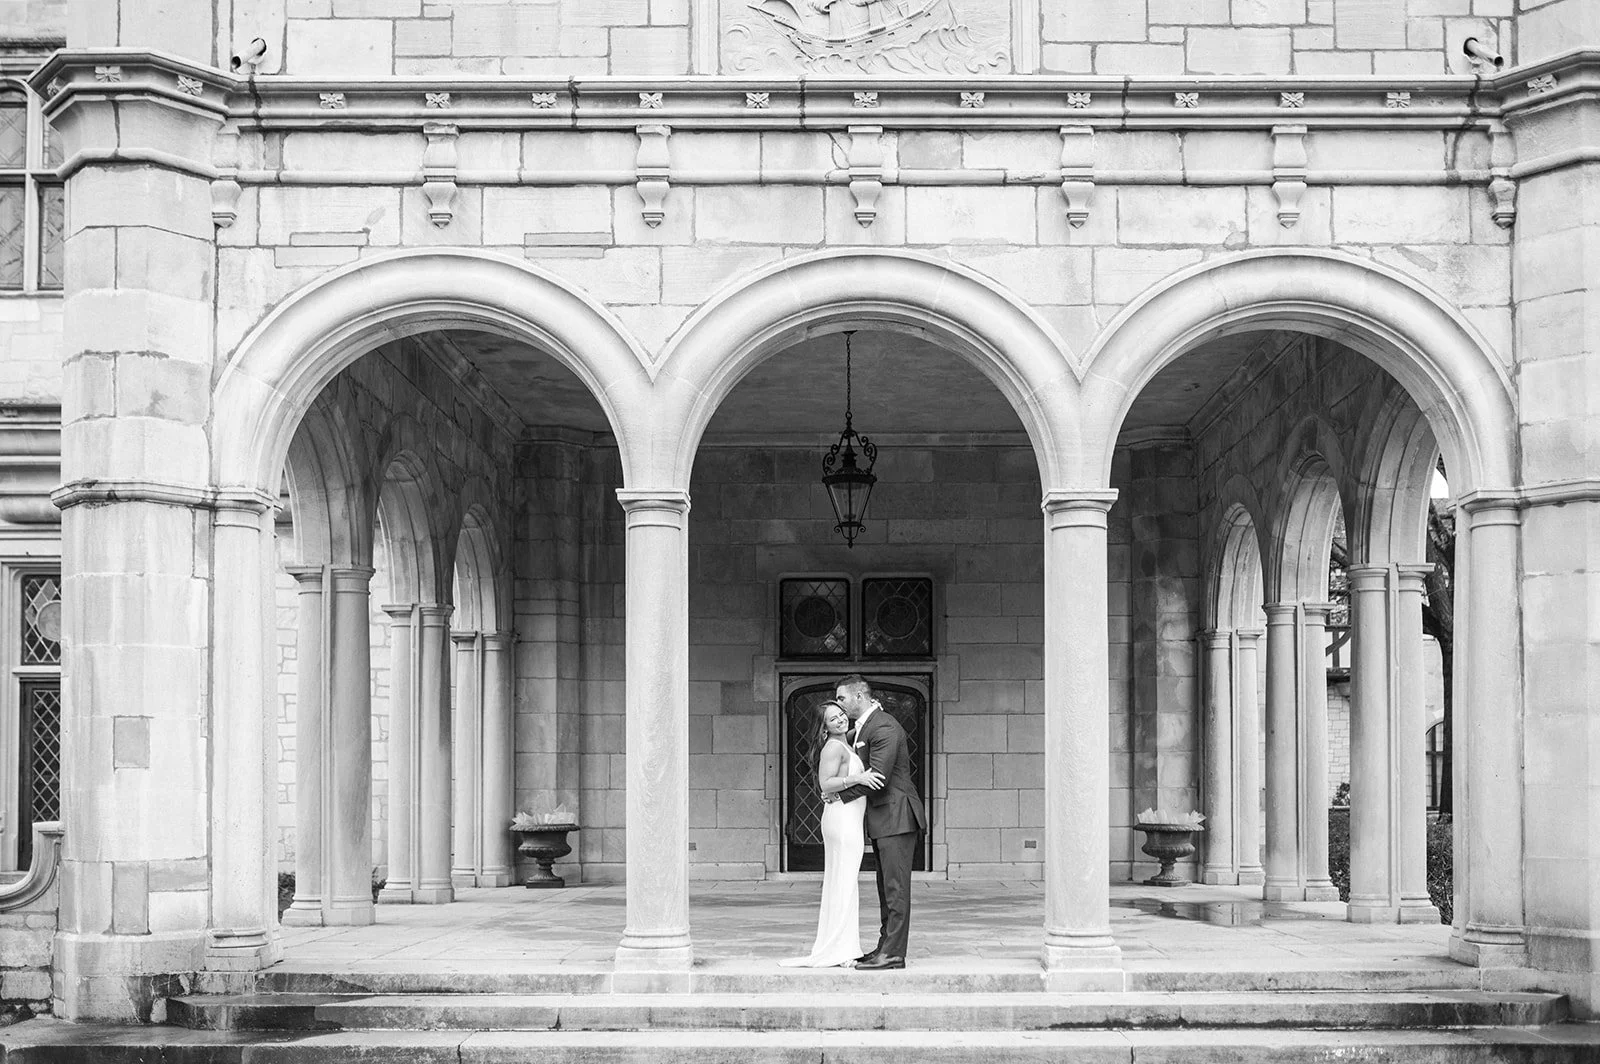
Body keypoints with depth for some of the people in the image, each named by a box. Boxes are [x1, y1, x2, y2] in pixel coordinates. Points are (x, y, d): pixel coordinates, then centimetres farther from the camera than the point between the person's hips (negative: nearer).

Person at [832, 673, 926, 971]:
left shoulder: (883, 728, -16)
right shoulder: (862, 728, 17)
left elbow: (877, 777, -21)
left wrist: (839, 793, -13)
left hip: (897, 817, -10)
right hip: (883, 821, 10)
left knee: (895, 888, -8)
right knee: (887, 888, 13)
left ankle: (893, 954, -8)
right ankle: (885, 947, 19)